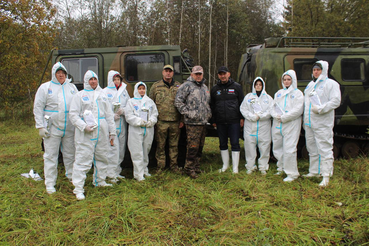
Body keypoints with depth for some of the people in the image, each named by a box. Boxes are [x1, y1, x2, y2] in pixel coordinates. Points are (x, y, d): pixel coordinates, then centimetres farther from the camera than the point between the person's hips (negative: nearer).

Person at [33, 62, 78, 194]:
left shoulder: (72, 87, 11)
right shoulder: (45, 87, 1)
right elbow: (38, 108, -1)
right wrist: (40, 126, -9)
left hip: (70, 129, 3)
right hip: (52, 128, -3)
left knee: (70, 154, 14)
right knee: (50, 156, 2)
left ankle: (72, 176, 31)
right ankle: (50, 183, 11)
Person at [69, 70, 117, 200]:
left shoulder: (102, 95, 17)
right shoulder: (80, 95, 2)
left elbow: (109, 114, 18)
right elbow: (73, 114, -4)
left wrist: (112, 131, 15)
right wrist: (84, 126, -18)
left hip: (102, 131, 5)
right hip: (86, 133, -5)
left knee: (101, 157, 15)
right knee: (83, 159, -8)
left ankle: (100, 181, 32)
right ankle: (78, 188, -2)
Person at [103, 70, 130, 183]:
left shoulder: (124, 91, 15)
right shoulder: (105, 92, 0)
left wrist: (122, 111, -7)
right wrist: (113, 116, -15)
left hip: (122, 124, 5)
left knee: (121, 149, 9)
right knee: (113, 149, -10)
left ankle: (117, 171, 21)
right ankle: (111, 174, -4)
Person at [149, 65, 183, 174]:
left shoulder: (178, 86, 9)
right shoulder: (156, 86, 5)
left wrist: (182, 119, 5)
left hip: (175, 122, 1)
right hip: (161, 121, -1)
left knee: (174, 145, 9)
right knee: (160, 145, 4)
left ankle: (174, 165, 21)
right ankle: (160, 166, 15)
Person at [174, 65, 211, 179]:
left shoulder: (205, 87, 19)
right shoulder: (186, 86, -6)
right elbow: (178, 101, -12)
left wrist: (209, 114, 16)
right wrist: (187, 113, -15)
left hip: (203, 122, 8)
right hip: (192, 123, -8)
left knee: (200, 146, 14)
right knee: (193, 147, -7)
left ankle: (196, 166, 25)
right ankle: (189, 168, 5)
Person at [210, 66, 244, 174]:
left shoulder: (236, 87, 4)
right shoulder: (214, 89, 10)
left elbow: (242, 103, 5)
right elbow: (212, 106, 14)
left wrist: (242, 118, 0)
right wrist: (213, 120, 11)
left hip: (234, 121, -3)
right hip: (220, 122, 3)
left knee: (235, 144, 0)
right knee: (223, 144, 11)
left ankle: (235, 167, 10)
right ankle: (225, 165, 25)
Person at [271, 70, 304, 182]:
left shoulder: (297, 93, 2)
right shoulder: (278, 93, 19)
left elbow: (298, 110, -10)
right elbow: (273, 107, 14)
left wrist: (284, 117, -14)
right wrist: (276, 115, -7)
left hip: (291, 125, -6)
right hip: (277, 125, 6)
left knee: (289, 149, -10)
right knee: (277, 148, 11)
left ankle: (292, 173, 1)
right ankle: (281, 168, 31)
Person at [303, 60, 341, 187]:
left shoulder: (331, 84, -4)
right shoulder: (310, 85, 19)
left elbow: (336, 101, -14)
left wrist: (321, 109, -23)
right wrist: (305, 120, 17)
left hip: (323, 123, -8)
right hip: (309, 123, 8)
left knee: (325, 149, -7)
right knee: (312, 149, 15)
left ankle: (326, 176, -3)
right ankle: (314, 171, 27)